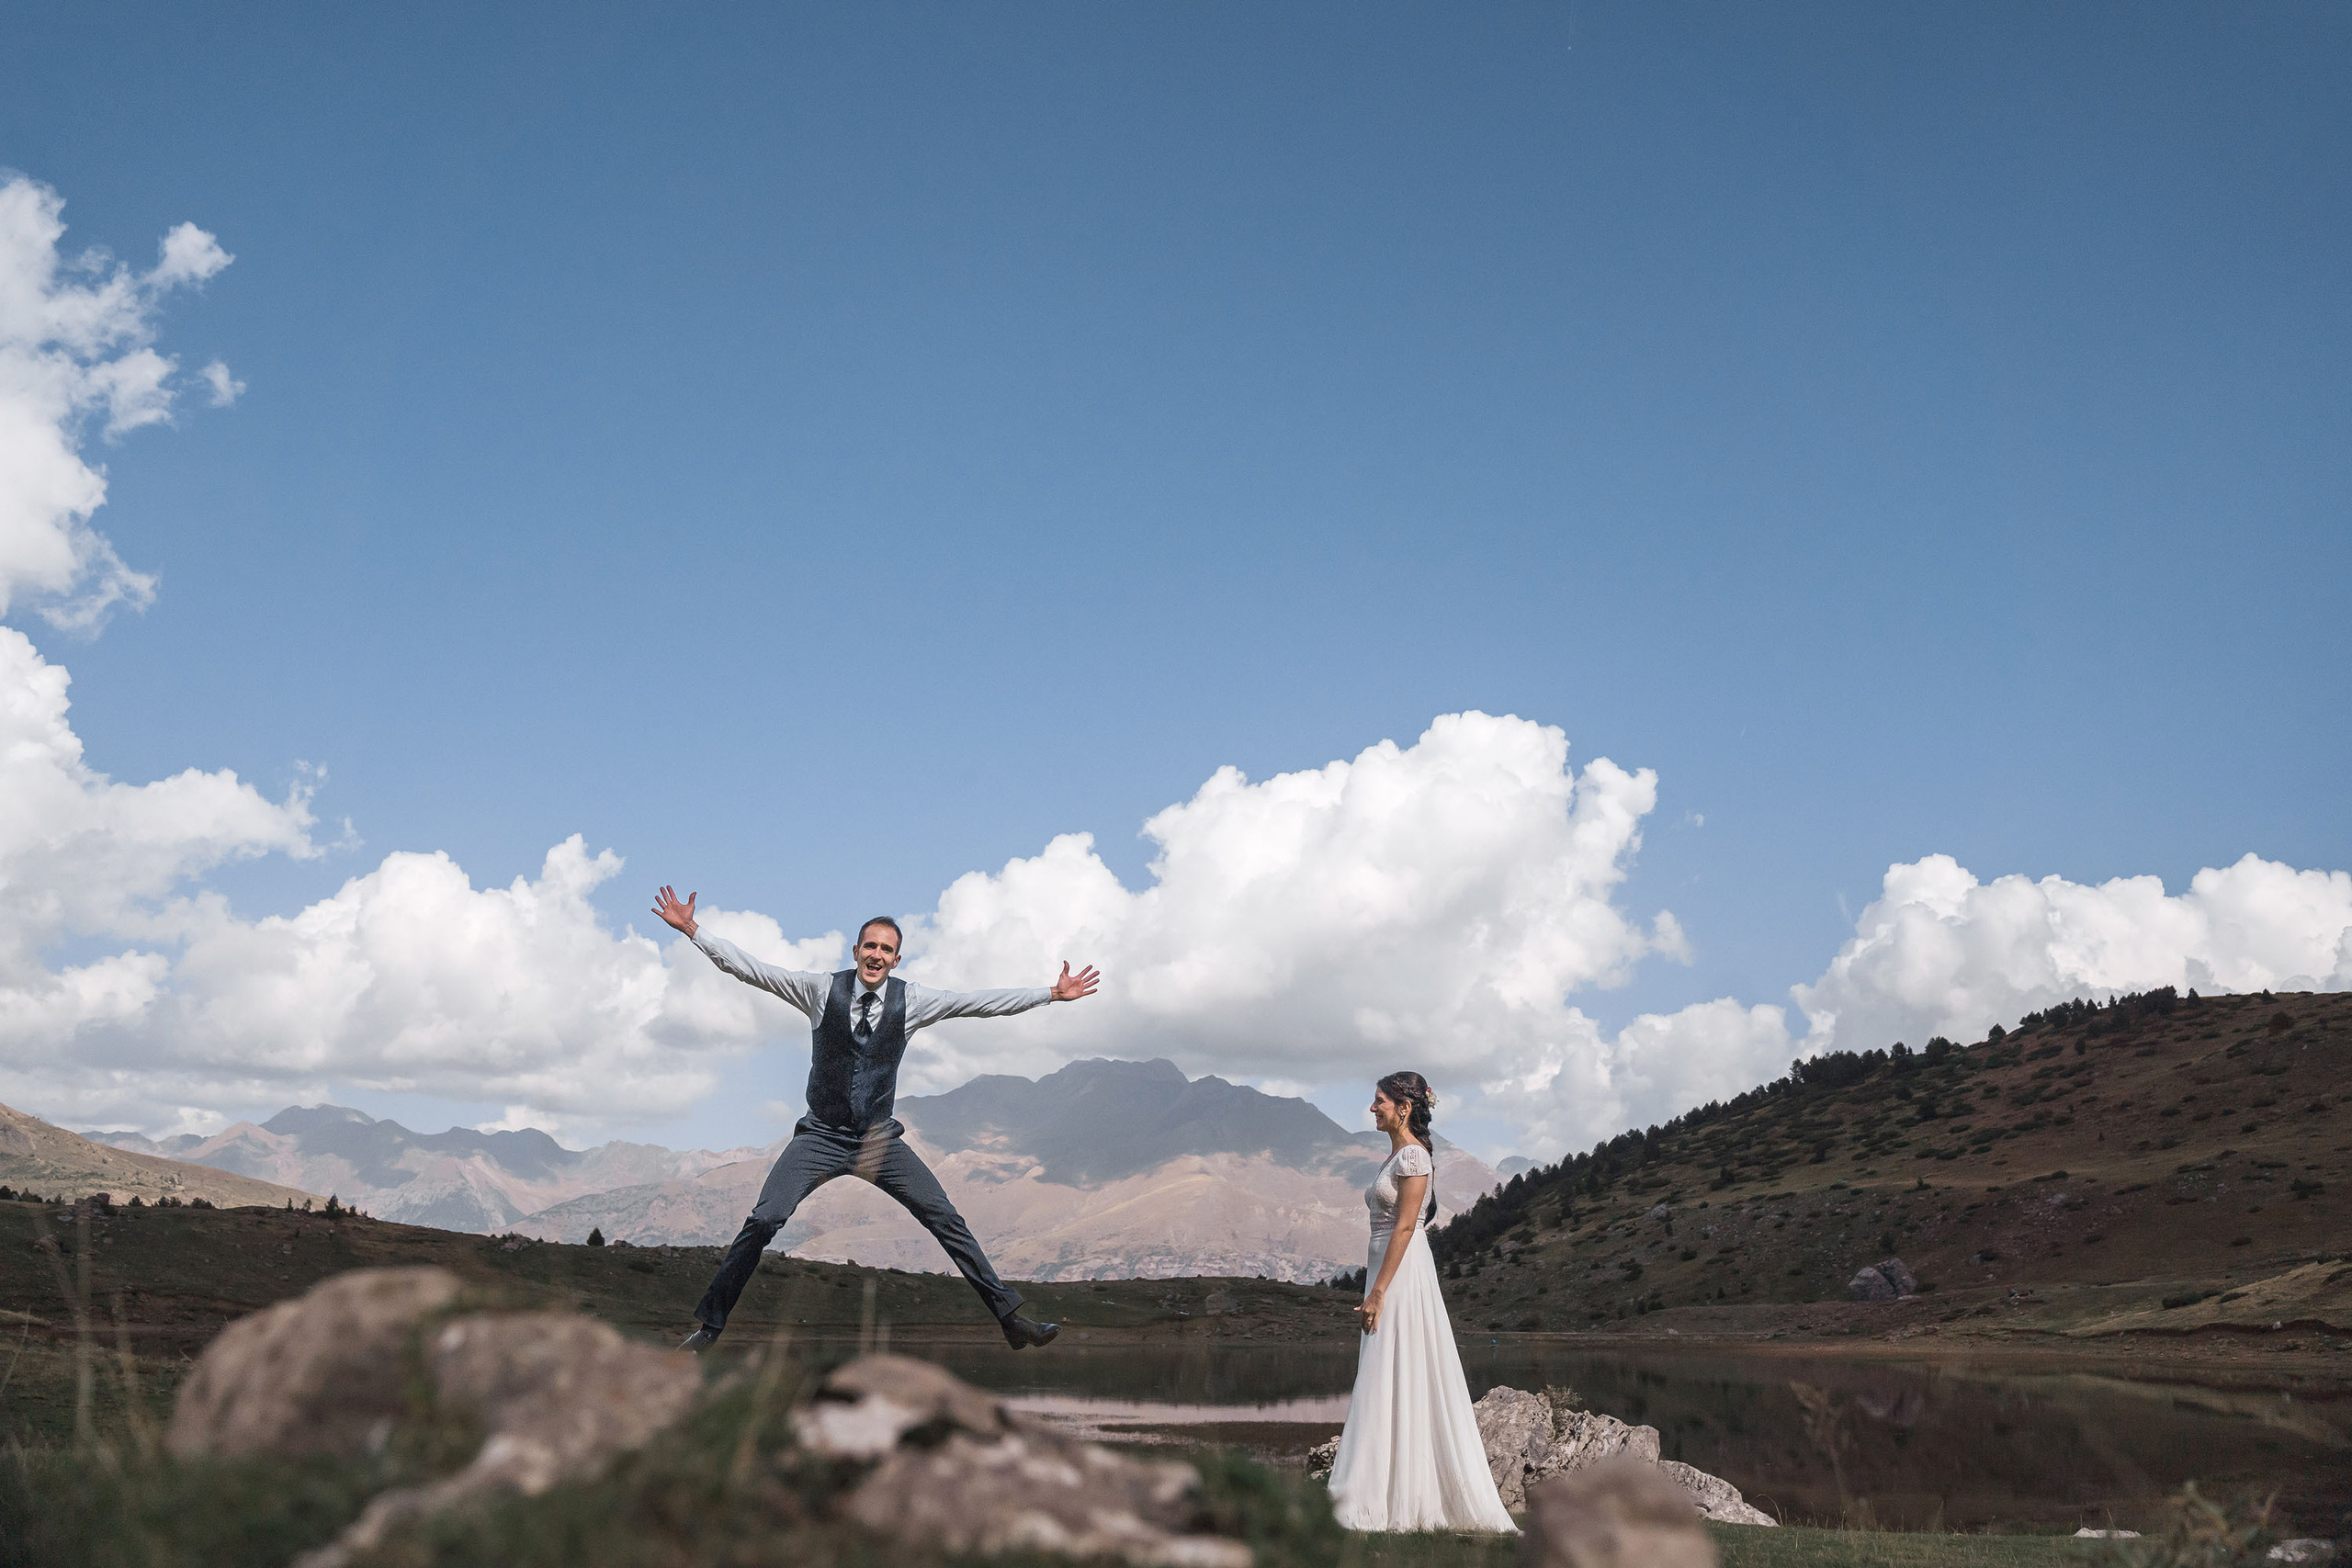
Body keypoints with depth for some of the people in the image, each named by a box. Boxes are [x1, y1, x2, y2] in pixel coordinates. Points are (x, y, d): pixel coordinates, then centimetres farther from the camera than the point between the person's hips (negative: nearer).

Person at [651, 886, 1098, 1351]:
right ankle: (709, 1325, 1)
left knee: (947, 1220, -5)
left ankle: (1011, 1318, 2)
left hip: (880, 1139, 1)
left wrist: (1052, 993, -5)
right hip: (821, 1137, -1)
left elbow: (981, 1002, -2)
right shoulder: (822, 990, -5)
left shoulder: (911, 1000, -2)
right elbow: (750, 969, -7)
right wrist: (691, 929, -14)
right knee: (763, 1221, -15)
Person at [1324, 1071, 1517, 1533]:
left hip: (1402, 1274, -10)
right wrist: (1375, 1289, 19)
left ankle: (1378, 1502, -4)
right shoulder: (1394, 1156, 16)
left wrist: (1377, 1292, -21)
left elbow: (1404, 1227, -18)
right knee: (1398, 1385, 10)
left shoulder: (1413, 1156, -13)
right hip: (1387, 1272, 10)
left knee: (1391, 1384, -7)